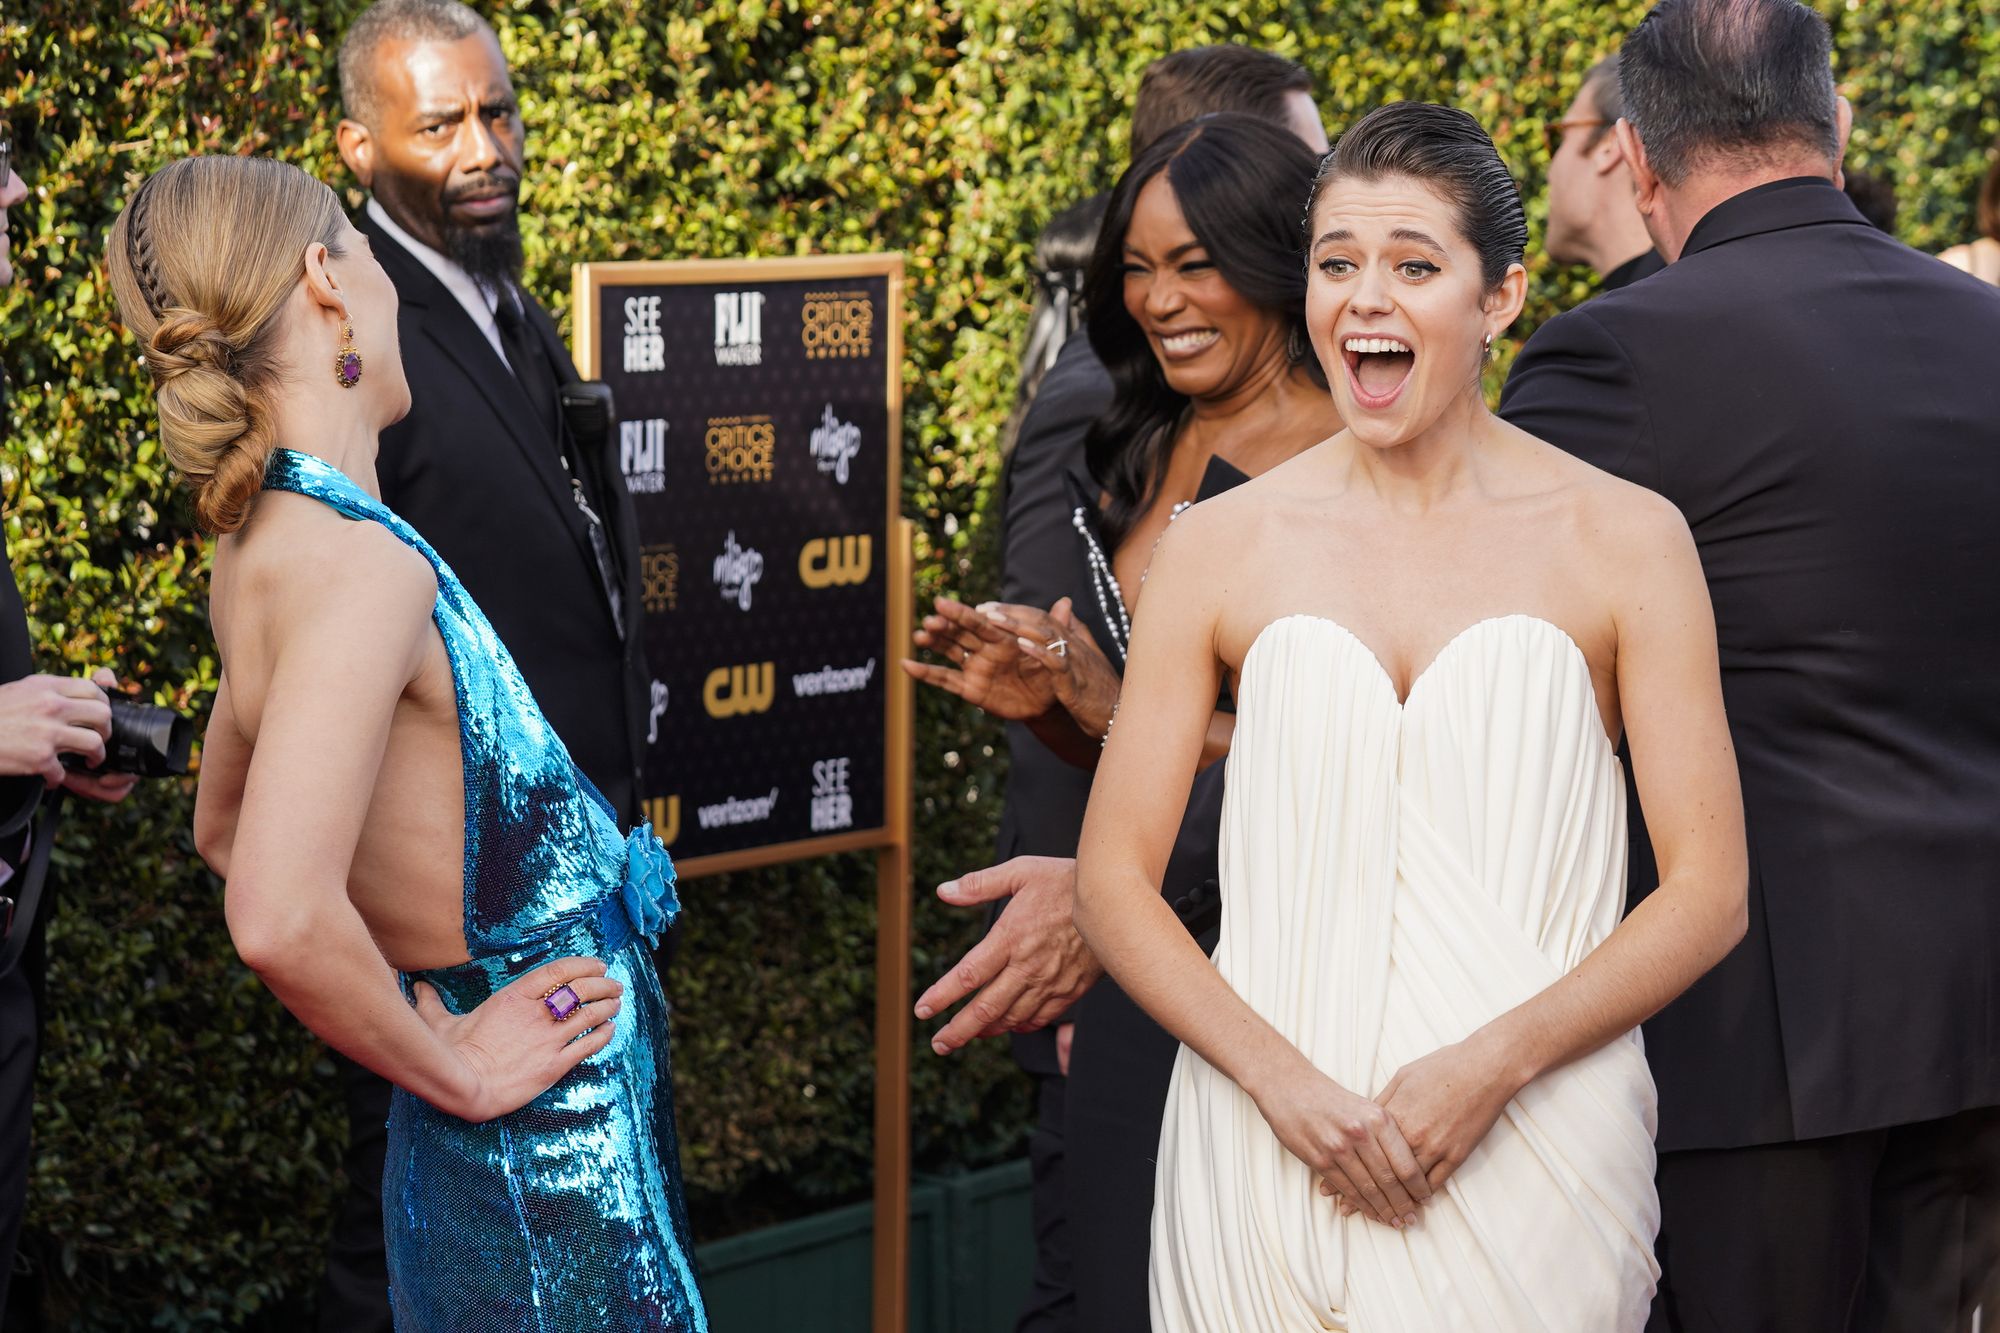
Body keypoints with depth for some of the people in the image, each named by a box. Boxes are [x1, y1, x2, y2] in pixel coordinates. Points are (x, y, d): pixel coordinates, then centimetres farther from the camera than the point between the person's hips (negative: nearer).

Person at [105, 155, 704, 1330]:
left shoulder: (263, 548, 6)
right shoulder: (364, 561, -24)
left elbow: (225, 827, 23)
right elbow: (281, 918, -35)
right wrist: (452, 1066, -20)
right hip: (548, 1147, -9)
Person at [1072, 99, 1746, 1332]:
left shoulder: (1624, 540, 0)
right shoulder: (1219, 547, 3)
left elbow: (1709, 895, -2)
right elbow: (1115, 882, 3)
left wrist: (1492, 1066, -14)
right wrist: (1284, 1083, -11)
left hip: (1535, 1137, -1)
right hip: (1272, 1150, 1)